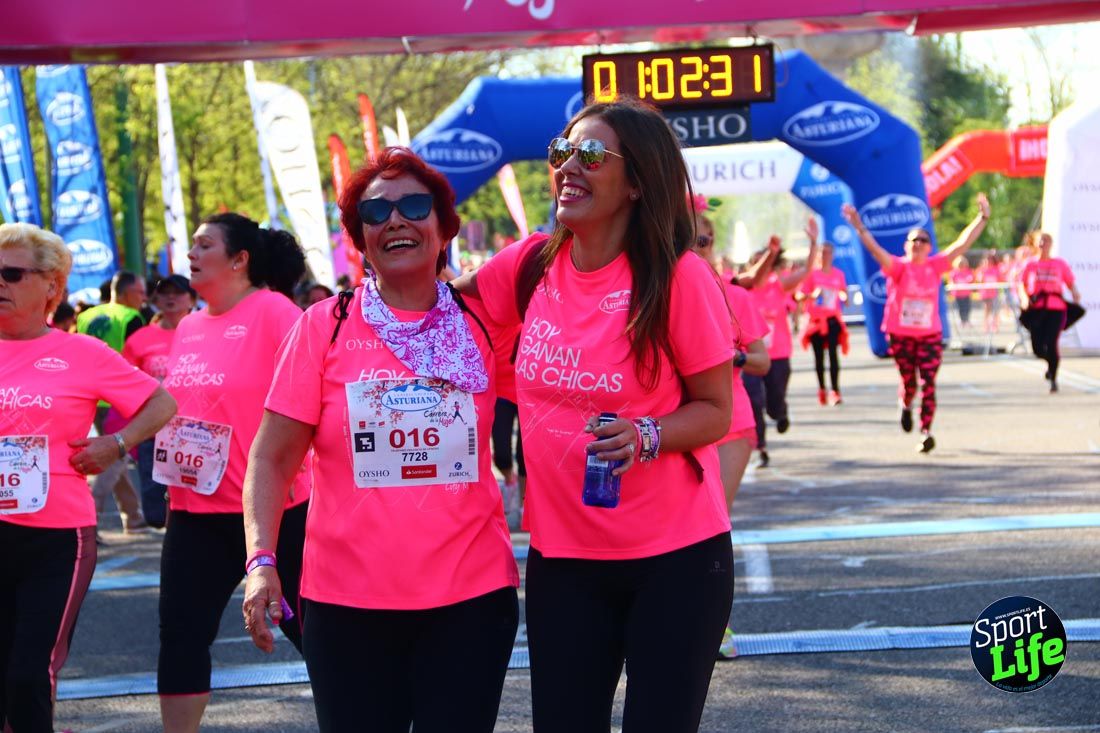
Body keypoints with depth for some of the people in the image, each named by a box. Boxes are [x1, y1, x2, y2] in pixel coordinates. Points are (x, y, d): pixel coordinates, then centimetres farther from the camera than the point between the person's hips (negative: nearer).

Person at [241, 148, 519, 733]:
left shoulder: (482, 327, 3)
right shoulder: (324, 327, 0)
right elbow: (272, 458, -1)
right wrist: (261, 561, -12)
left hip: (471, 595, 1)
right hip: (348, 602, -1)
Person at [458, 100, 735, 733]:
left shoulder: (680, 277, -14)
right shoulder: (532, 265, 0)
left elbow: (716, 412, -8)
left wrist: (646, 437, -25)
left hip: (676, 558, -4)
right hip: (562, 557, 4)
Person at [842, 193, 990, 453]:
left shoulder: (935, 266, 0)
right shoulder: (898, 267, -8)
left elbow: (962, 244, -4)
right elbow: (876, 250, -22)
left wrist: (982, 218, -11)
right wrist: (859, 227, -37)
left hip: (930, 335, 1)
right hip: (900, 335, -1)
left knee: (928, 383, -7)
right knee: (908, 381, 10)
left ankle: (926, 432, -2)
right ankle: (905, 406, 45)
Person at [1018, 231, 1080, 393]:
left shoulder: (1060, 264, 7)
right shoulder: (1031, 264, 9)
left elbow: (1071, 283, 5)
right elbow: (1021, 284, 7)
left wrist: (1075, 294, -17)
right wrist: (1024, 298, -13)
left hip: (1056, 308, -2)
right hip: (1037, 309, 2)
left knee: (1051, 343, -14)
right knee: (1038, 348, -2)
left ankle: (1054, 379, 0)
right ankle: (1051, 363, 34)